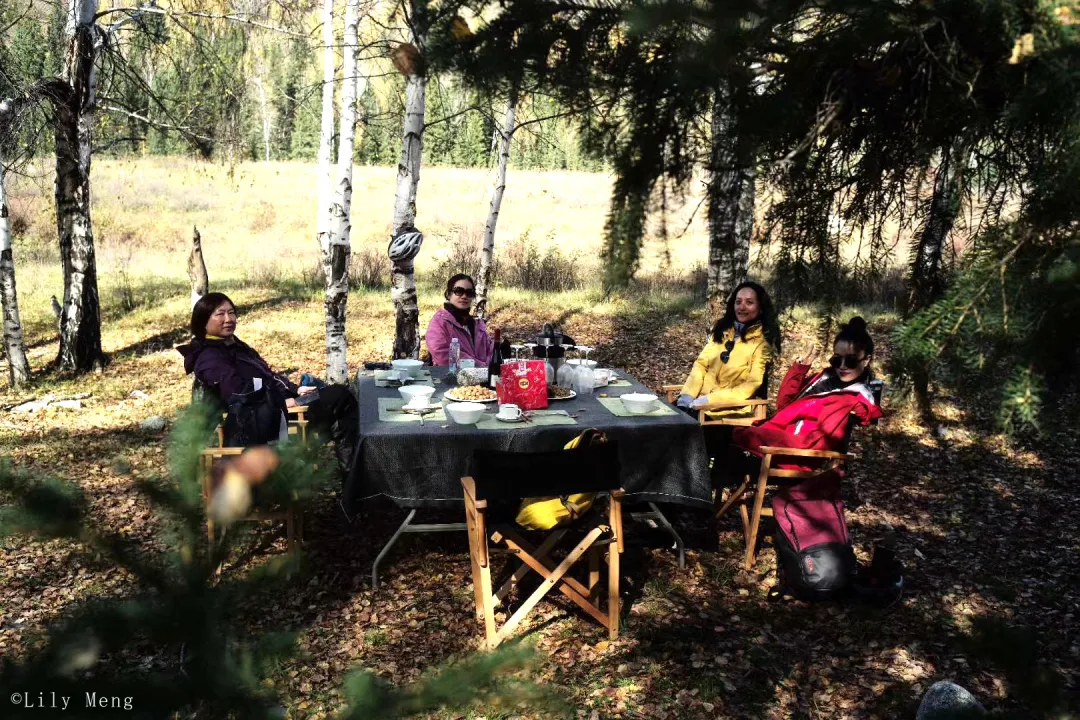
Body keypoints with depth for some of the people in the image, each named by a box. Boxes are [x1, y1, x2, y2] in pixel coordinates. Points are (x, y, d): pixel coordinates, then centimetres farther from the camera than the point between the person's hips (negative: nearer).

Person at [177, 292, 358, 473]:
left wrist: (295, 390, 6)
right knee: (341, 397, -13)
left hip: (278, 402, 10)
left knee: (341, 394, -3)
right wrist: (284, 402, -24)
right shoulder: (209, 359, -12)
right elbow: (239, 394, -24)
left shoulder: (234, 345, 21)